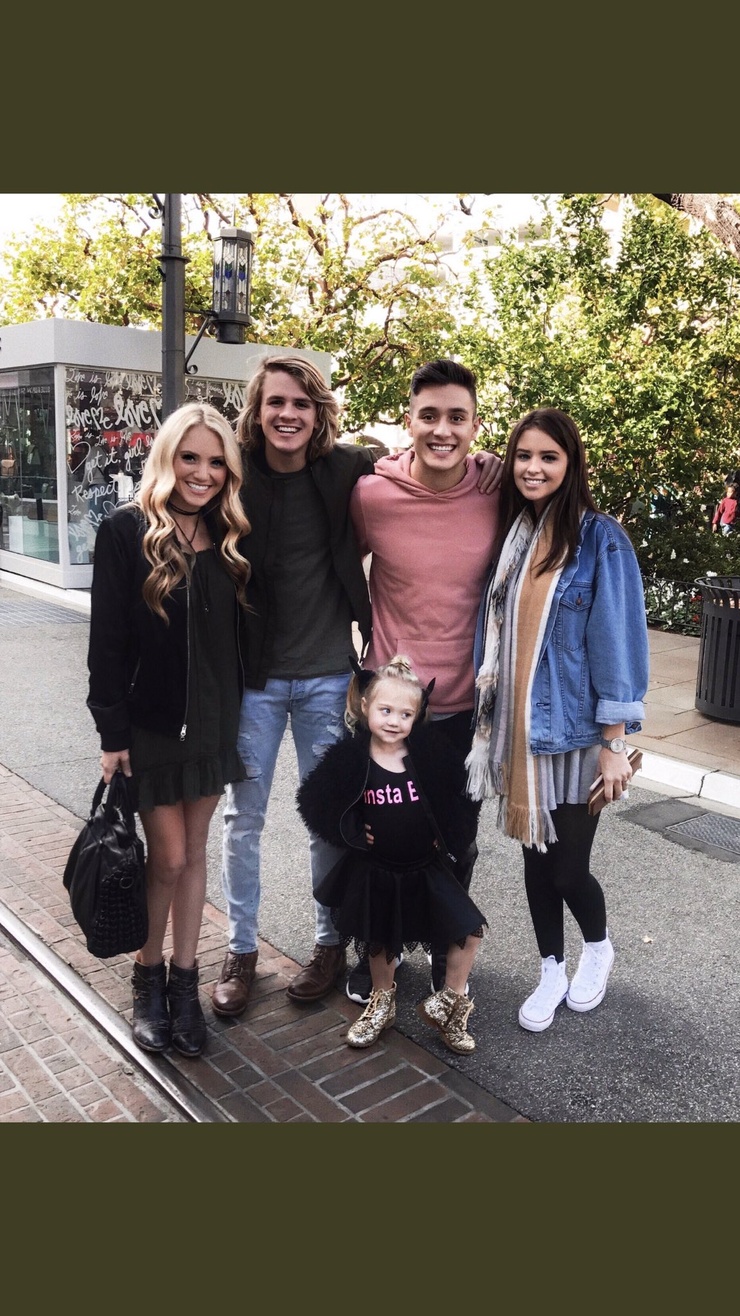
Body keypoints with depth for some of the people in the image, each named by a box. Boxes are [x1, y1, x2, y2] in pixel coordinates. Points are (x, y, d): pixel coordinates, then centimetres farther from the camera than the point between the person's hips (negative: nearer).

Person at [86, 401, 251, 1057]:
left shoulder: (229, 537, 4)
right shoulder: (127, 532, -10)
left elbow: (240, 634, 8)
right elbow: (107, 640, -11)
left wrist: (239, 712, 8)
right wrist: (112, 732, -13)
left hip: (213, 723, 4)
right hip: (151, 724, -4)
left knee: (192, 852, 14)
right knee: (168, 857, 3)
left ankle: (184, 980, 28)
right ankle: (148, 976, 28)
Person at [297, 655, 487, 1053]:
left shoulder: (429, 752, -11)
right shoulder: (350, 758, -15)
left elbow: (455, 791, 5)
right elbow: (313, 800, -5)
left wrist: (448, 835, -2)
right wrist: (349, 831, -11)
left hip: (425, 868, 1)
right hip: (374, 871, -1)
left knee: (469, 929, -4)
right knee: (379, 941, 17)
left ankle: (449, 1004, 19)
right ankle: (382, 1002, 44)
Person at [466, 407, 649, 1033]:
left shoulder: (600, 539, -11)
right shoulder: (510, 533, 5)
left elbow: (616, 640, -11)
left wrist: (614, 742, -12)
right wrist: (491, 716, 10)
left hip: (573, 728, -5)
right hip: (518, 725, 5)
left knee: (569, 867, 2)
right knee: (535, 854, 14)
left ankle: (598, 947, 35)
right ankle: (552, 972, 34)